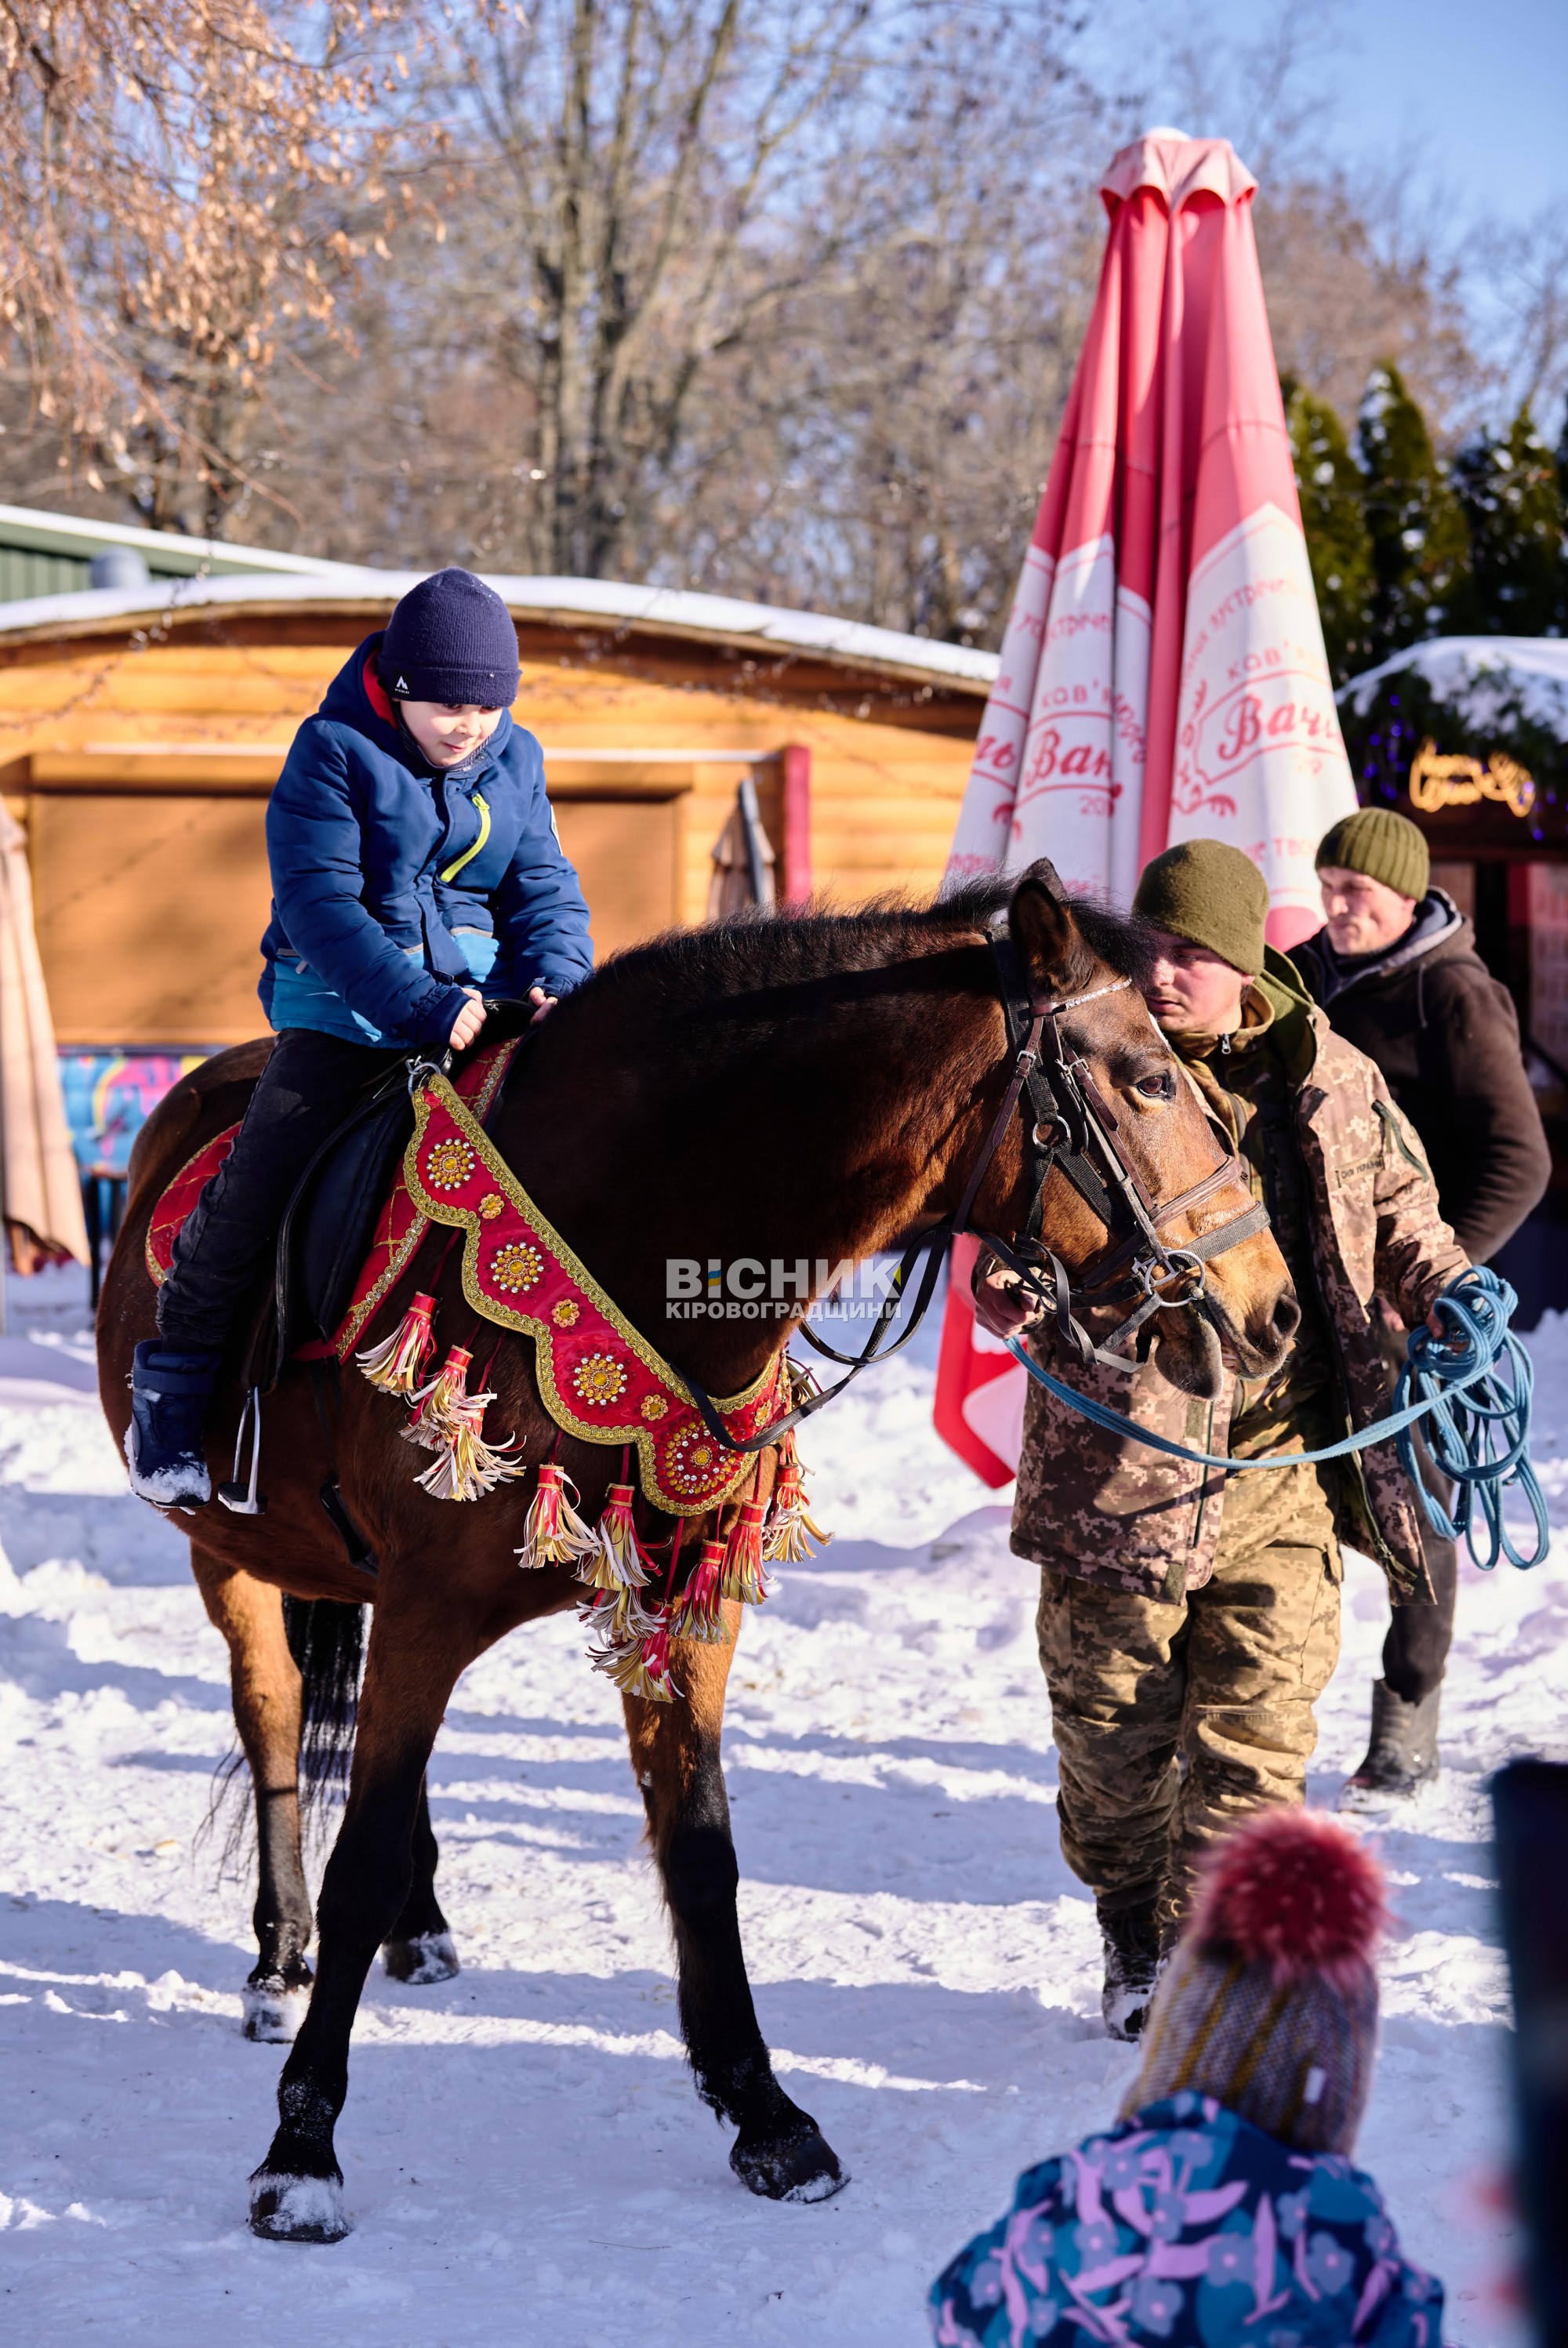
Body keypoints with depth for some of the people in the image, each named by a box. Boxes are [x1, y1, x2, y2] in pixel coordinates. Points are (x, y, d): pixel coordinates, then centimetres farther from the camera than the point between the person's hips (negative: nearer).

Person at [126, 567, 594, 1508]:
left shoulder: (516, 761, 9)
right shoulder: (334, 751, -7)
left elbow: (545, 884, 10)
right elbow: (320, 902, -15)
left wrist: (557, 975, -13)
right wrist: (419, 1004, -25)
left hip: (478, 999, 4)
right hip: (347, 1006, -4)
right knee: (257, 1183, -16)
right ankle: (173, 1381, 2)